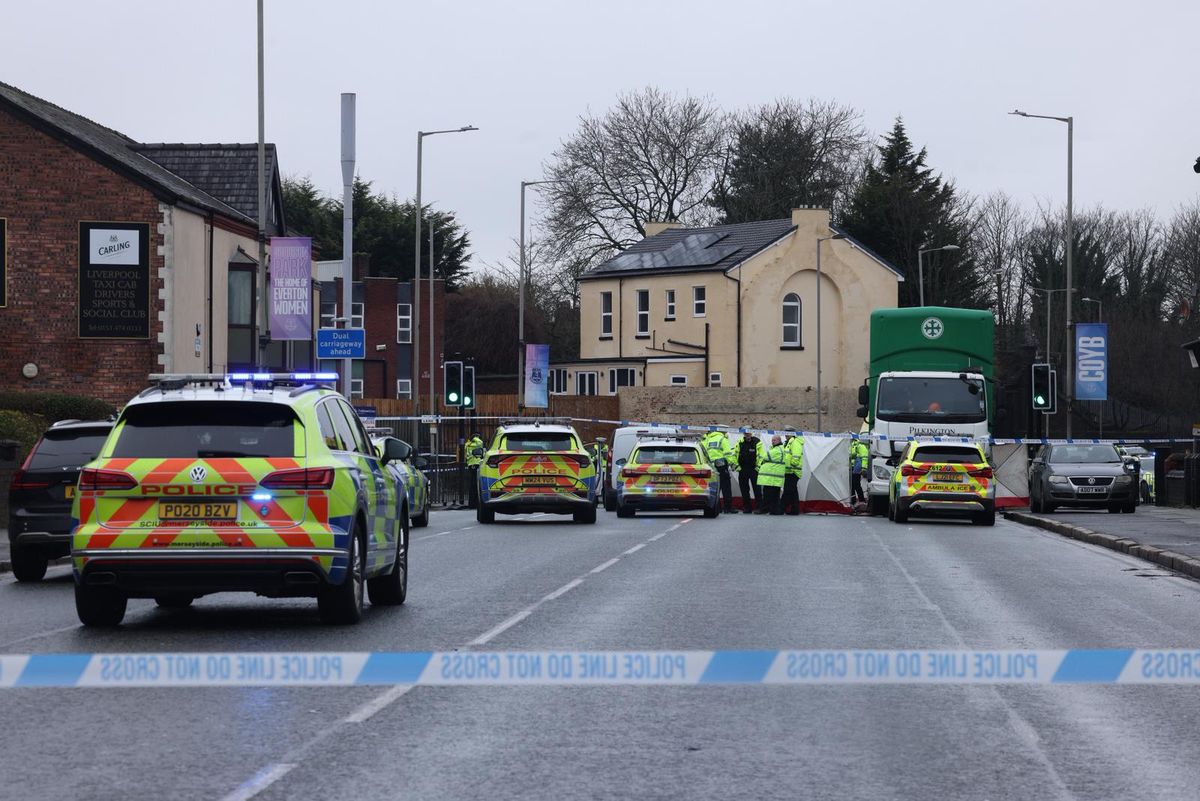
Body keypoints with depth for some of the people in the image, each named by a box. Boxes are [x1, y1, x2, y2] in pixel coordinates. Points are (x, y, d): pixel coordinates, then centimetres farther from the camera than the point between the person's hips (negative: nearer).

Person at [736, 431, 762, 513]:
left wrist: (758, 467, -11)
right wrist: (737, 466, 4)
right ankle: (747, 507, 14)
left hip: (754, 469, -5)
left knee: (756, 489, -7)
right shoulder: (740, 443, 5)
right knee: (744, 489, 7)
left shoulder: (757, 442, -7)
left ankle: (759, 507, -4)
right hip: (743, 469, 5)